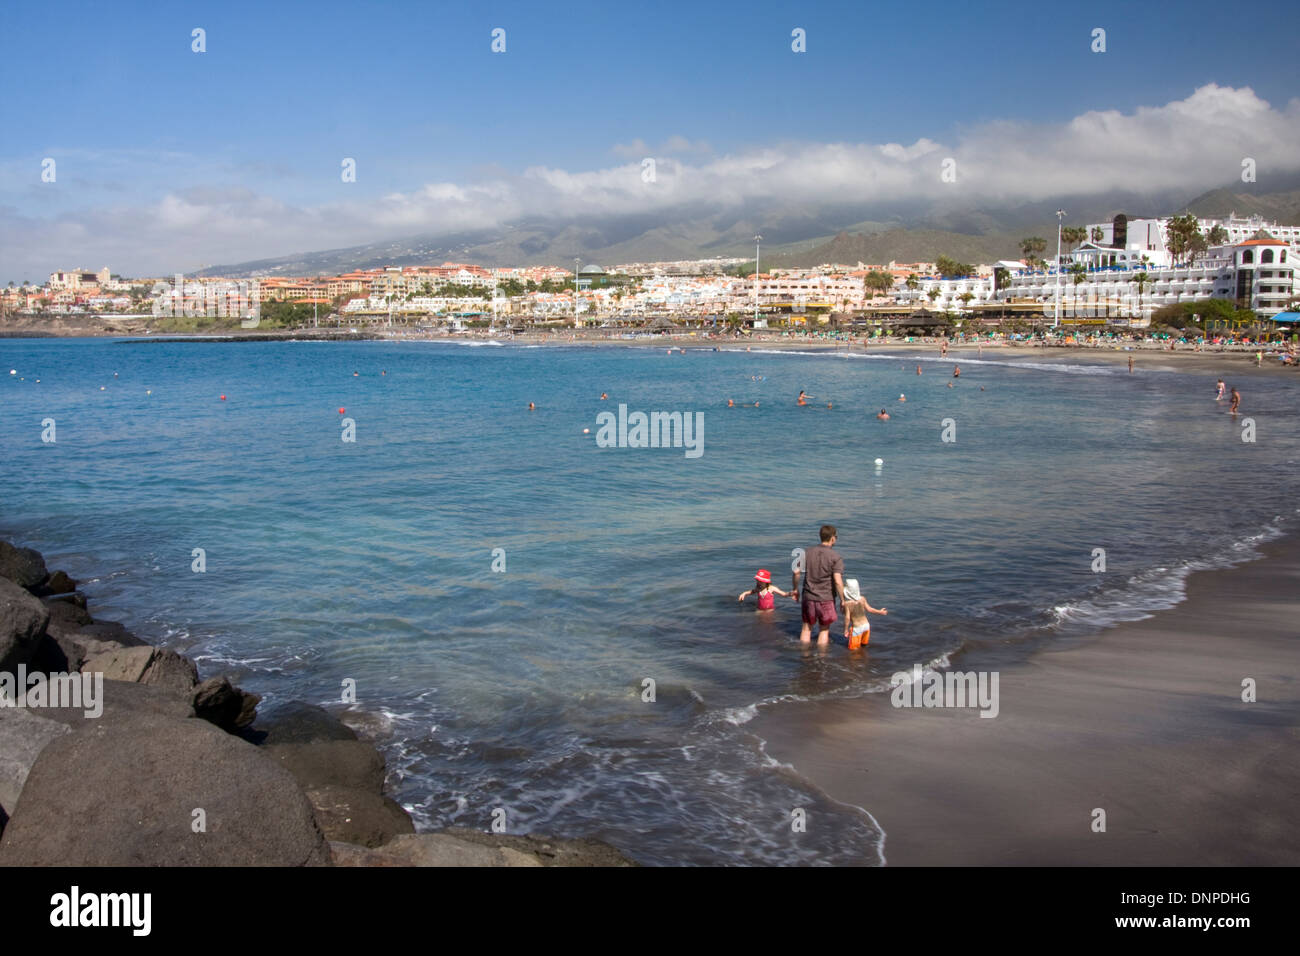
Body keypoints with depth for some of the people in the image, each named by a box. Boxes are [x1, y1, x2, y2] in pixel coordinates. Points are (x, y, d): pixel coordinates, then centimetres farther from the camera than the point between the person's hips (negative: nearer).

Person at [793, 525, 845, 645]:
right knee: (824, 630, 14)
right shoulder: (836, 558, -13)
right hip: (826, 599, -3)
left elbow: (796, 572, -5)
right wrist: (843, 600, -10)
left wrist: (795, 589, 10)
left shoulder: (808, 553, -2)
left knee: (807, 628, 17)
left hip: (808, 597, 3)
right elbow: (838, 582, -20)